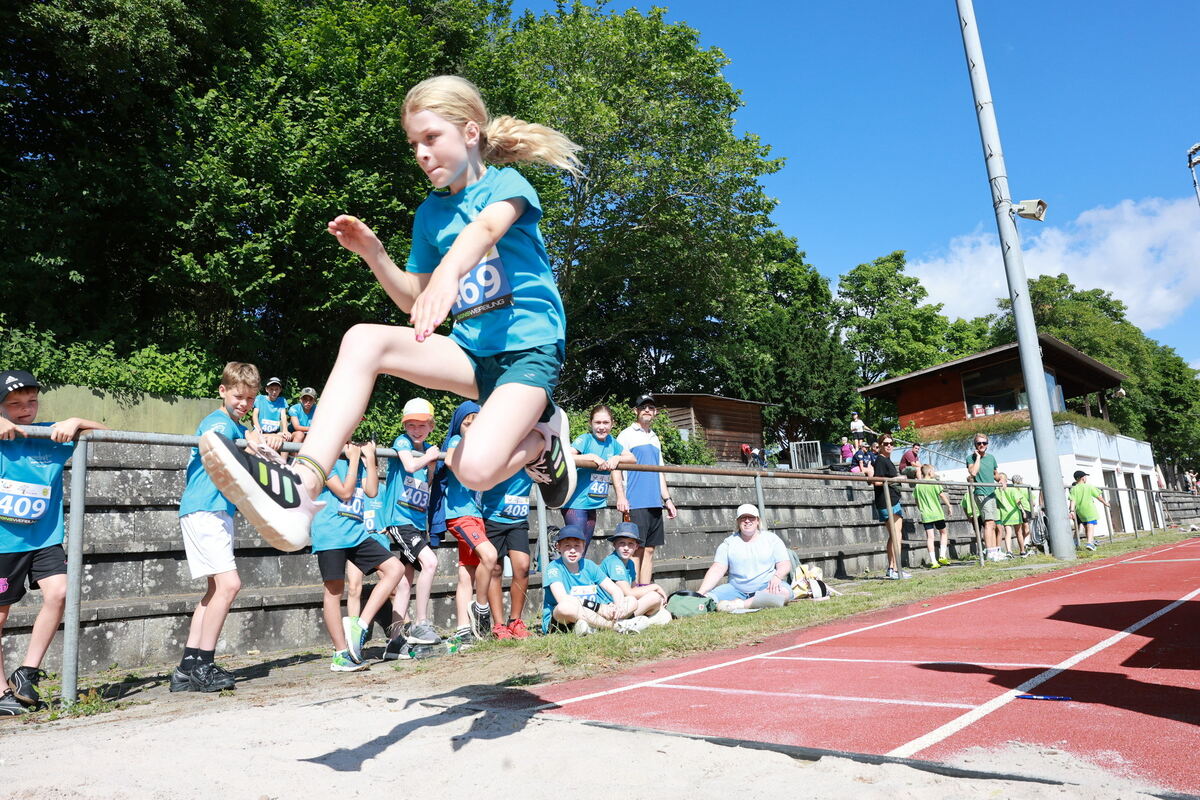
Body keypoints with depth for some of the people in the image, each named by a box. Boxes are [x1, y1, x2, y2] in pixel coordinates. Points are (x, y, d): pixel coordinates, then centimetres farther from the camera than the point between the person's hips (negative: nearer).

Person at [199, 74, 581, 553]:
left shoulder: (507, 184, -4)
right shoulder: (430, 212, 13)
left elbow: (486, 228, -29)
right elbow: (415, 302, 17)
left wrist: (448, 272, -51)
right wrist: (373, 252, 0)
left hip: (530, 348, -5)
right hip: (471, 349, 6)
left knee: (475, 468, -29)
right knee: (362, 340, -19)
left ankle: (542, 439, 5)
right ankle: (299, 487, -26)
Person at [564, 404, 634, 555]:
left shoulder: (611, 441, 10)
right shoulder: (585, 439, -9)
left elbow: (632, 458, 14)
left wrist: (617, 458, -5)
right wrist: (593, 457, -22)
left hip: (593, 504, 7)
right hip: (576, 503, -7)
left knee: (583, 552, 12)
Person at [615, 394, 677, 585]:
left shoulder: (655, 438, 21)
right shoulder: (627, 435, 0)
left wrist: (667, 499, 19)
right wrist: (620, 496, -17)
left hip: (654, 504, 7)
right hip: (635, 503, -7)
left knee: (649, 550, 8)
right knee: (636, 550, -6)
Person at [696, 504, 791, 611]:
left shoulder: (772, 539, 8)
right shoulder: (728, 543, 9)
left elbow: (785, 564, 0)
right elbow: (717, 570, -1)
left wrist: (777, 577, -24)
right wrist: (700, 593, -16)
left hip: (766, 587, -1)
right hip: (736, 589, 1)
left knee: (784, 592, -34)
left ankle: (739, 605, -33)